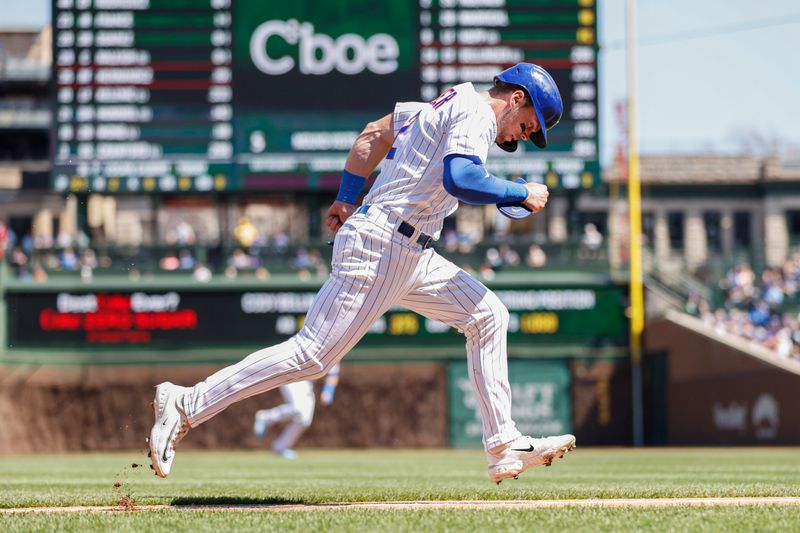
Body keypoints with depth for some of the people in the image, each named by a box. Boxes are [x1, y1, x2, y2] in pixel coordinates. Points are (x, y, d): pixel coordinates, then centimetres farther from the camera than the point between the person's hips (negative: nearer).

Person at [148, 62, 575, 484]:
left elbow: (373, 135, 27)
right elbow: (460, 179, -26)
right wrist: (522, 195, -13)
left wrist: (346, 199, 27)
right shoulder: (476, 112, -9)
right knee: (312, 355, -12)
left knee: (487, 315, 11)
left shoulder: (440, 107, 20)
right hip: (379, 246, -11)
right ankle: (187, 406, -8)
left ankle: (504, 448, 11)